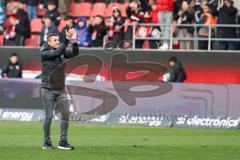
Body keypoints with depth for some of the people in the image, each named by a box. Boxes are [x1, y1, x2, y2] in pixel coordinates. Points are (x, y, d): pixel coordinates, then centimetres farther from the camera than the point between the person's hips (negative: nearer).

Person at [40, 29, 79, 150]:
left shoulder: (62, 52, 9)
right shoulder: (45, 53, -7)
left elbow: (75, 53, -4)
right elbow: (58, 52, -24)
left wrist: (75, 41, -21)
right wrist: (67, 39, -29)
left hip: (61, 90, 5)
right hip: (48, 89, -5)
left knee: (66, 114, -5)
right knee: (49, 116, -3)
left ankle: (63, 142, -3)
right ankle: (47, 143, 5)